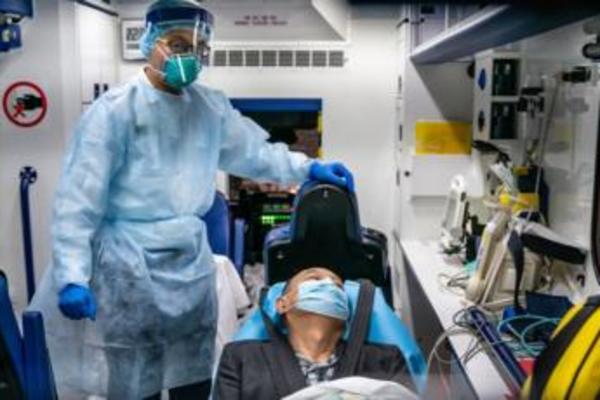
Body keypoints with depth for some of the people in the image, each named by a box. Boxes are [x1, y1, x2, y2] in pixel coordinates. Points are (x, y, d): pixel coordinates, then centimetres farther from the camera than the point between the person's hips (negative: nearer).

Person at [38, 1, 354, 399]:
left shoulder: (211, 107, 5)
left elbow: (253, 152, 9)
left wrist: (307, 167, -8)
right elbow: (79, 199, -14)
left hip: (193, 264, 5)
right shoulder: (115, 110, -12)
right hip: (131, 268, -5)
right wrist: (72, 277, -21)